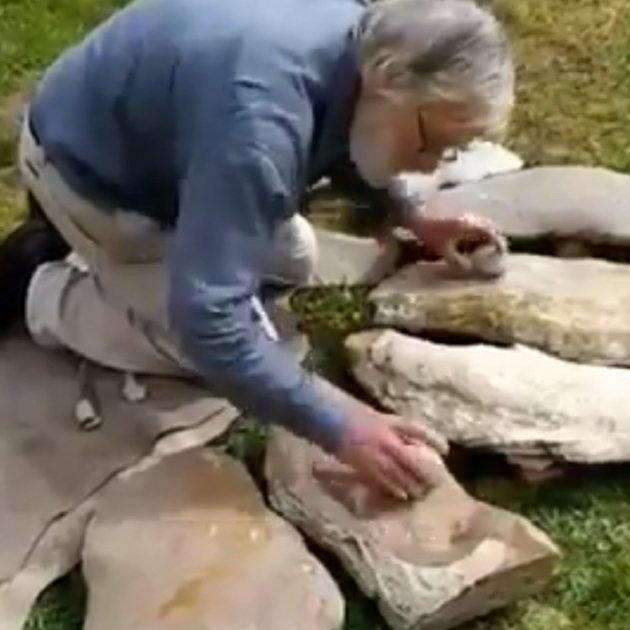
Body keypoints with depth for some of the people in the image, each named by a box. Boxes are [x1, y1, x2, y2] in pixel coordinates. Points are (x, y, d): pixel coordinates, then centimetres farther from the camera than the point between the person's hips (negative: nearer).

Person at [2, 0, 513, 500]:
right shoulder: (259, 122, -42)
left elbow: (341, 143, 10)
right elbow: (207, 324, -42)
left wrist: (415, 221, 0)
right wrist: (341, 433, -38)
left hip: (154, 138, 8)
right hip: (87, 165, -8)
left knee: (295, 260, 14)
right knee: (227, 342, -7)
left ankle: (110, 256, 22)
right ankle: (53, 296, 10)